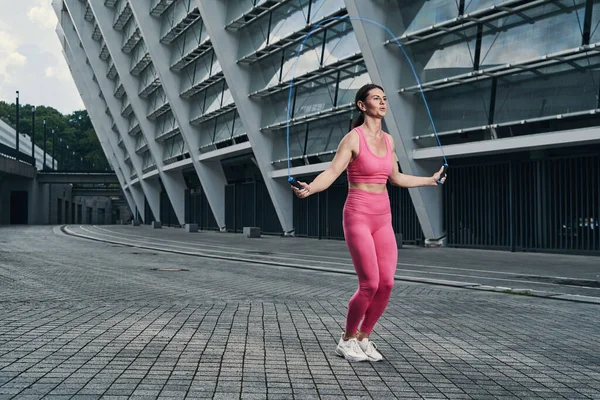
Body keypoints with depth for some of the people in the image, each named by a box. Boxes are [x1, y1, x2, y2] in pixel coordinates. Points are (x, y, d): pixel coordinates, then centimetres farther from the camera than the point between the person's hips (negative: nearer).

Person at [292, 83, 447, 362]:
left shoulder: (388, 140, 11)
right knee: (370, 285, -10)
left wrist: (430, 180, 33)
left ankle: (363, 339, 19)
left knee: (386, 284, -1)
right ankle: (346, 340, 13)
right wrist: (308, 189, -37)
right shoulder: (353, 137, -8)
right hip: (358, 216, -6)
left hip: (383, 218, 6)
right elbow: (331, 173, -18)